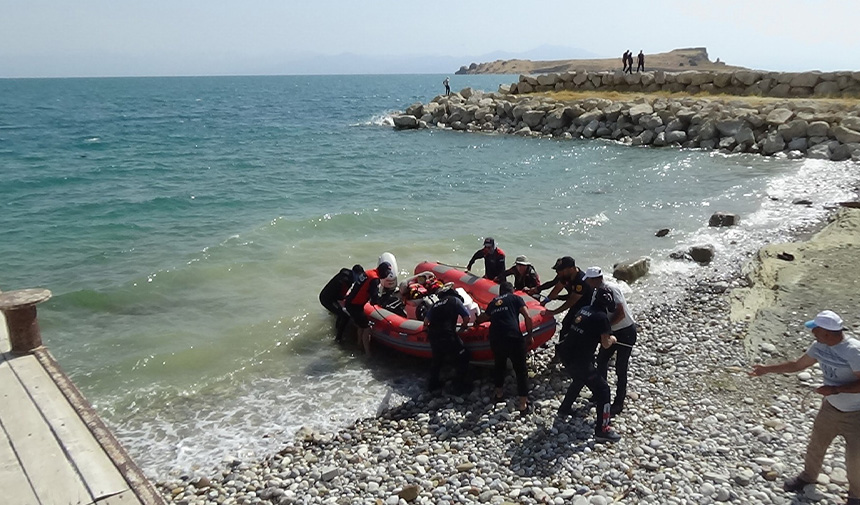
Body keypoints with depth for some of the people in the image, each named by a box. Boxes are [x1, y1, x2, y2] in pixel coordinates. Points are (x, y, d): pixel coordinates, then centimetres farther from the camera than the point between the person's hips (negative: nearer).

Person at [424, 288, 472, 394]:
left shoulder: (436, 304, 22)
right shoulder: (455, 300, 9)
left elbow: (426, 321, 13)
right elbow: (466, 318, 3)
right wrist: (462, 328, 21)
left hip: (432, 336, 6)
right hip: (448, 336, -5)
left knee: (437, 359, 30)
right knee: (463, 358, 13)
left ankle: (433, 383, 39)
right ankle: (460, 386, 15)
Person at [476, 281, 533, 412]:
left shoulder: (493, 302, 25)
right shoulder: (515, 298, 14)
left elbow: (484, 317, 37)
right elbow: (528, 317, 3)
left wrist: (477, 321, 59)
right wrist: (529, 335, 11)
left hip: (495, 338, 4)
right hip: (513, 337, -4)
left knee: (499, 365, 28)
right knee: (521, 369, 8)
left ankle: (498, 393, 40)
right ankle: (522, 403, 6)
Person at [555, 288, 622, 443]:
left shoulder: (583, 310, 10)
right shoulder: (601, 317, -12)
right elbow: (605, 344, -8)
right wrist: (612, 339, 13)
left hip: (566, 355, 8)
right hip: (580, 361, -8)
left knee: (579, 379, 35)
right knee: (602, 389, 2)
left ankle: (564, 408, 48)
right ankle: (602, 430, 2)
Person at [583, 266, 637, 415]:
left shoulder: (611, 289, -25)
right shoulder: (598, 292, 2)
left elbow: (621, 313, -28)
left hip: (626, 332, -9)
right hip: (613, 331, 9)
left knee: (620, 368, -1)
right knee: (601, 359, 15)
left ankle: (619, 403, 11)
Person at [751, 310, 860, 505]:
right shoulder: (819, 347, -9)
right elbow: (796, 365, 6)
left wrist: (835, 389, -30)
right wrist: (767, 369, 5)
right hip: (830, 407, 6)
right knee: (816, 444, 17)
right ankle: (808, 476, 43)